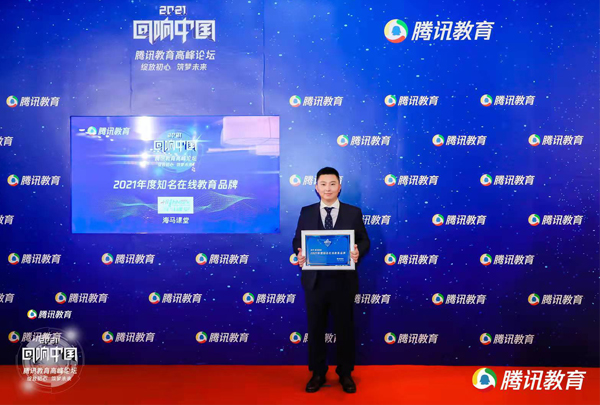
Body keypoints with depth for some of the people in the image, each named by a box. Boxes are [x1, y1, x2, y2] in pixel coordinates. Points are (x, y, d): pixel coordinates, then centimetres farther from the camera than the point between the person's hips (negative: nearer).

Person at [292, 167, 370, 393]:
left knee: (345, 328, 11)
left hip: (343, 281, -1)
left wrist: (358, 252, -20)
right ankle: (317, 373, 29)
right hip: (314, 280, 1)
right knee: (315, 328, 12)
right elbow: (297, 240, 5)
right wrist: (299, 253, -16)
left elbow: (364, 240, 1)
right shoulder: (306, 212, 4)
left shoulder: (354, 212, 1)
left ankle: (345, 374, 30)